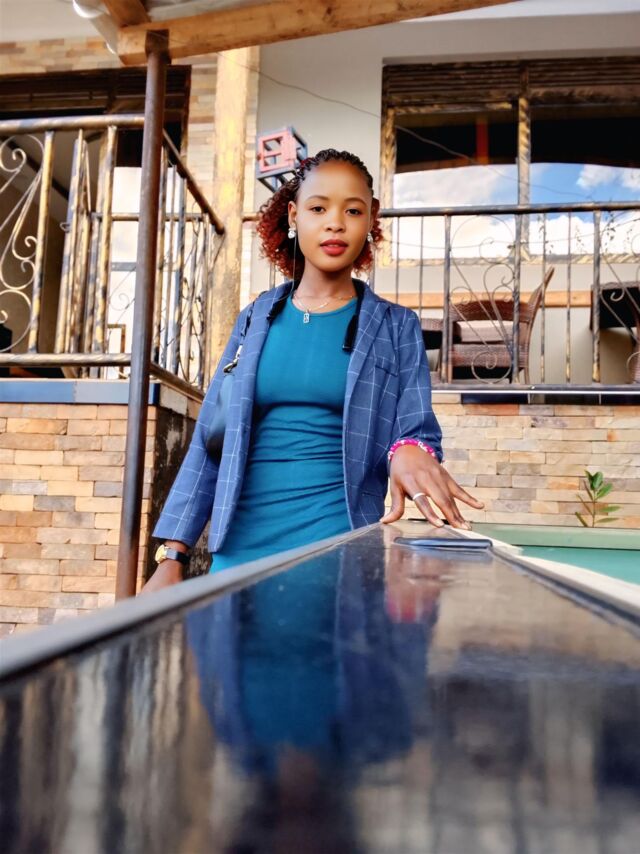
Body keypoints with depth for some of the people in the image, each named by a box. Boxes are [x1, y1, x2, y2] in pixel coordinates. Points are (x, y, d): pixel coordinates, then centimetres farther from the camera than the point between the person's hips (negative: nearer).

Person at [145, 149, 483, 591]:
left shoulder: (396, 327, 3)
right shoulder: (256, 319, 8)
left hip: (339, 549, -2)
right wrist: (173, 556, 1)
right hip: (240, 548, 2)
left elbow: (417, 429, -3)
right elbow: (209, 442, 8)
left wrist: (409, 451, -29)